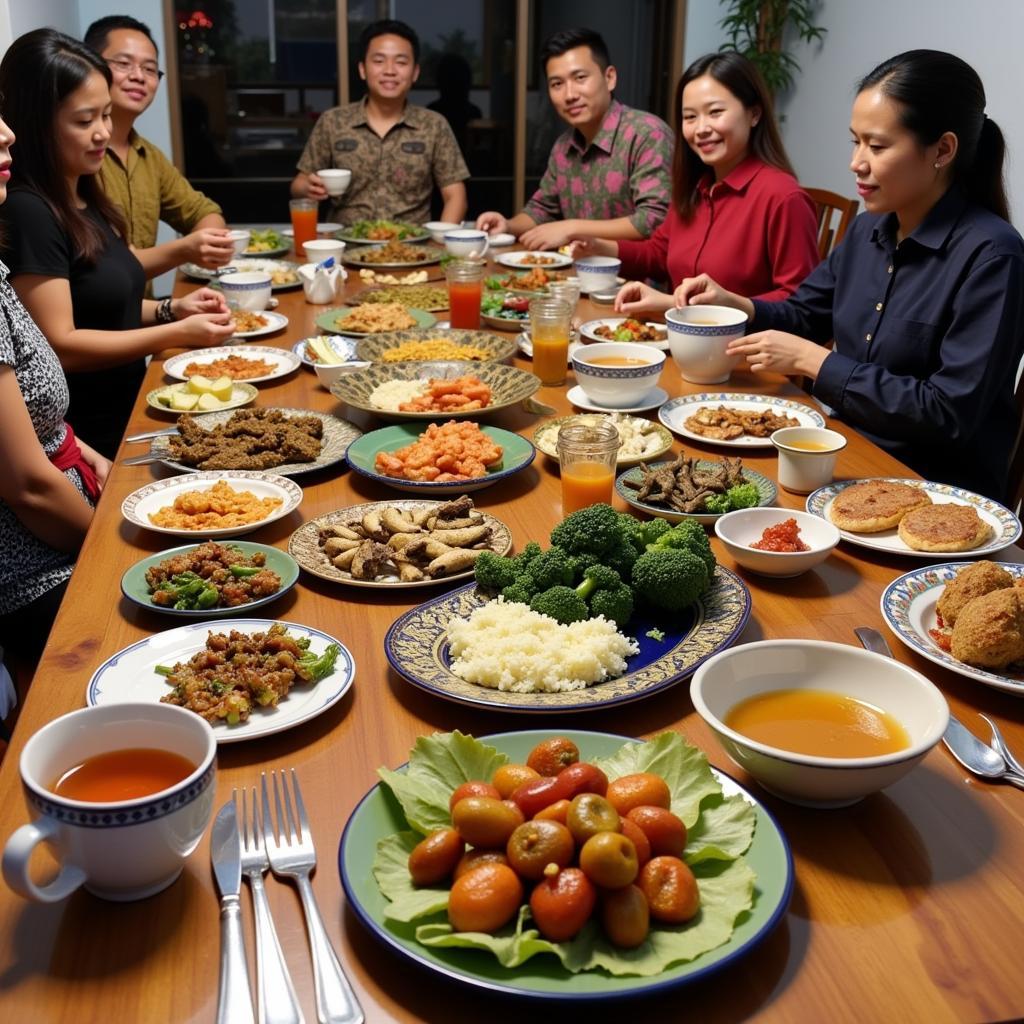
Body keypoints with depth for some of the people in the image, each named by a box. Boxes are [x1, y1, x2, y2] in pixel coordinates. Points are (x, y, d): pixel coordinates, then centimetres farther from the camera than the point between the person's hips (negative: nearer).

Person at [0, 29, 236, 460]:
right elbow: (58, 346, -20)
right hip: (80, 446, -8)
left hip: (123, 421, 8)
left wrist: (171, 309, 2)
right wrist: (177, 334, -21)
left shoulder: (85, 200, 9)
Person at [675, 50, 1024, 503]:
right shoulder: (868, 230, 5)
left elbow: (951, 413, -22)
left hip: (936, 494, -6)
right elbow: (805, 316, 20)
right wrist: (732, 303, 0)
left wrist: (812, 360, -18)